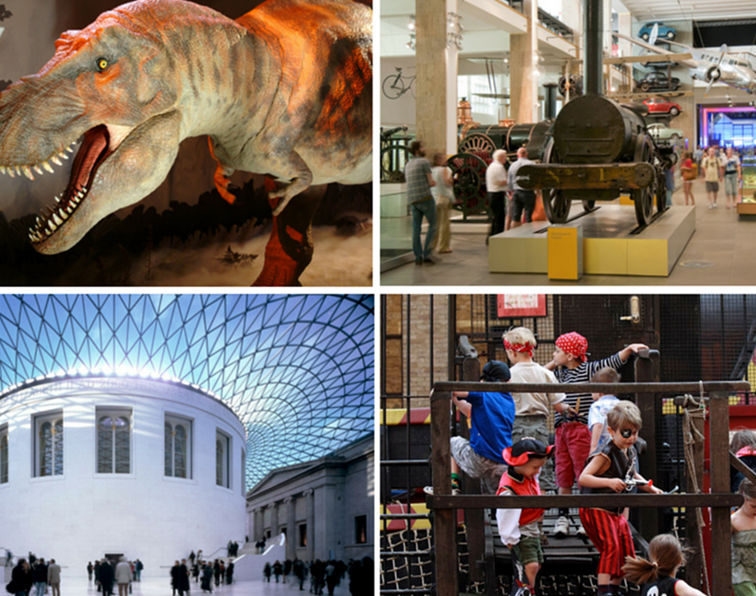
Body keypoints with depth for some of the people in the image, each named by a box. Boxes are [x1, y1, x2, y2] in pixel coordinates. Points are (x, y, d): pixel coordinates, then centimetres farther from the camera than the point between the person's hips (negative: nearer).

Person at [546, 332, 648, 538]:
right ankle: (563, 517, 13)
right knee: (563, 475, 8)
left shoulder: (589, 369, -4)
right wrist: (553, 364, 11)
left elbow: (613, 362, -10)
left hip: (581, 429, -6)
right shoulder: (559, 373, 14)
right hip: (561, 429, 6)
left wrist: (629, 349, -24)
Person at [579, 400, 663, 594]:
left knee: (627, 553, 13)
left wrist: (652, 488, 17)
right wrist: (609, 482, -39)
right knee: (610, 546, -23)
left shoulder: (631, 453, 7)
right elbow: (583, 478, -29)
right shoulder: (606, 455, -20)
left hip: (616, 512, 9)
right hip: (597, 511, -9)